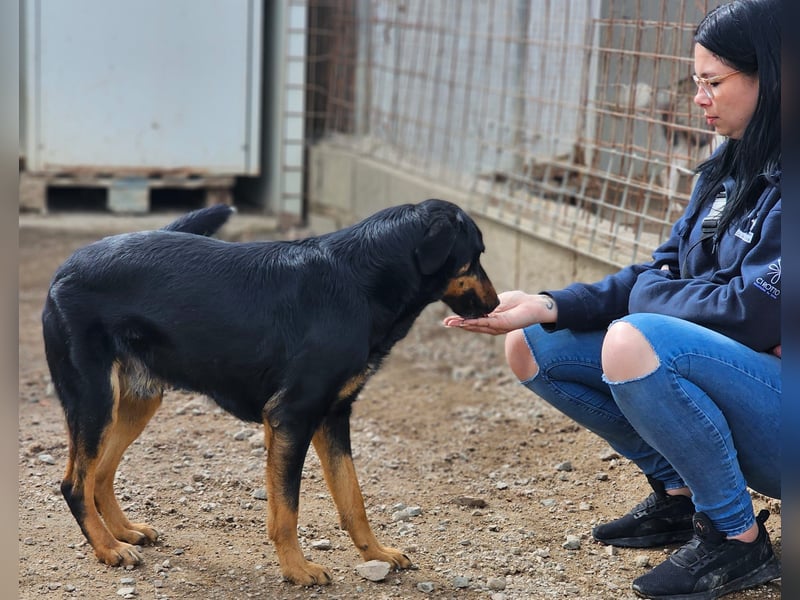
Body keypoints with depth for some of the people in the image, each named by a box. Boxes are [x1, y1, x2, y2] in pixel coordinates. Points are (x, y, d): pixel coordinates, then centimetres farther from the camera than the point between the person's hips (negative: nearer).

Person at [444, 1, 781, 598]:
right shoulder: (726, 170, 8)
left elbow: (754, 314, -24)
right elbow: (659, 273, 7)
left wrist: (649, 291, -7)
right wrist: (548, 306, -7)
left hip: (782, 415, -8)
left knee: (632, 342, -35)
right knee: (531, 345, 2)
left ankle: (738, 540, -14)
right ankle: (680, 495, 11)